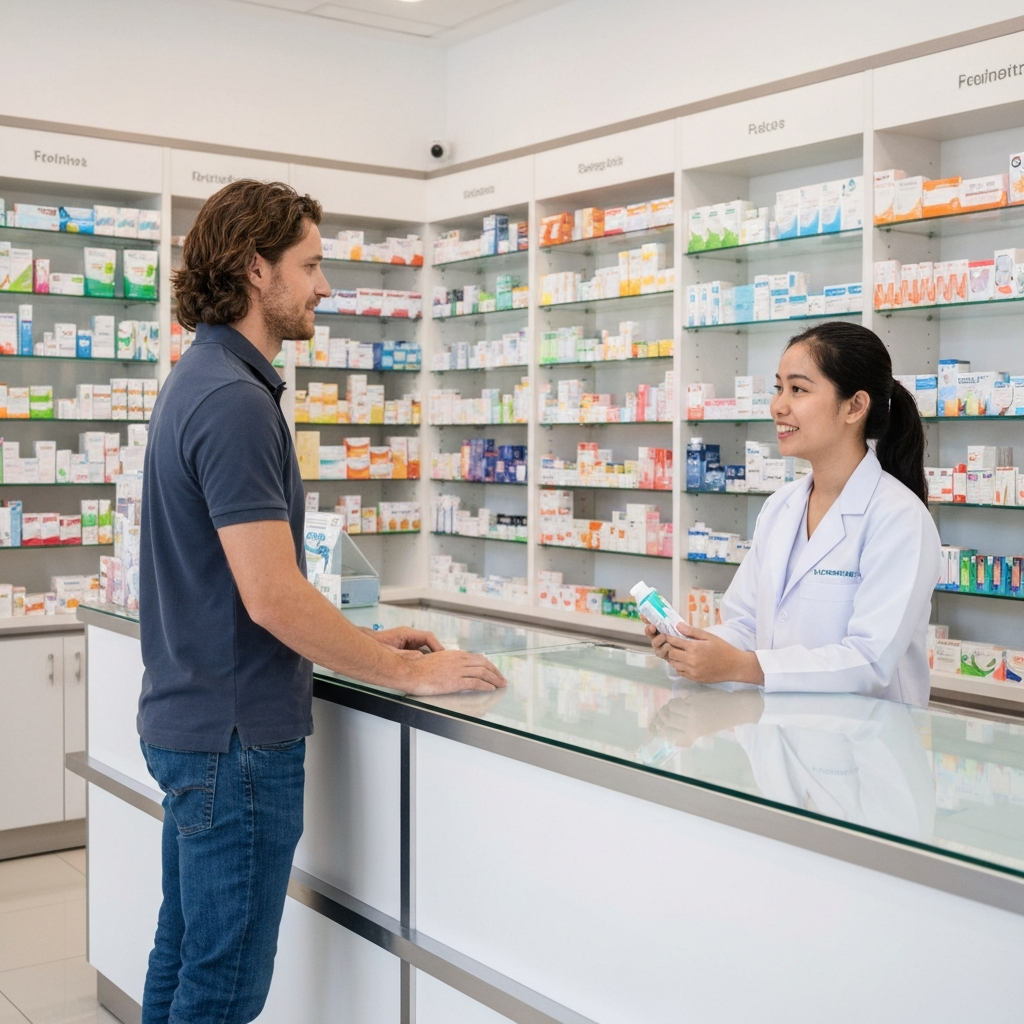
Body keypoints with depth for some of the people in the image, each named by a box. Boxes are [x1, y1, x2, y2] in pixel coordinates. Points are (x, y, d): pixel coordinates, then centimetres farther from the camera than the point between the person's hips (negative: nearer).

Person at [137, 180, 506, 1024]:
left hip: (191, 719, 10)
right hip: (237, 734, -10)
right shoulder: (233, 400, -20)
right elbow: (273, 597, -25)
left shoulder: (204, 382, 12)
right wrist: (411, 674, -14)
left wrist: (362, 641, 14)